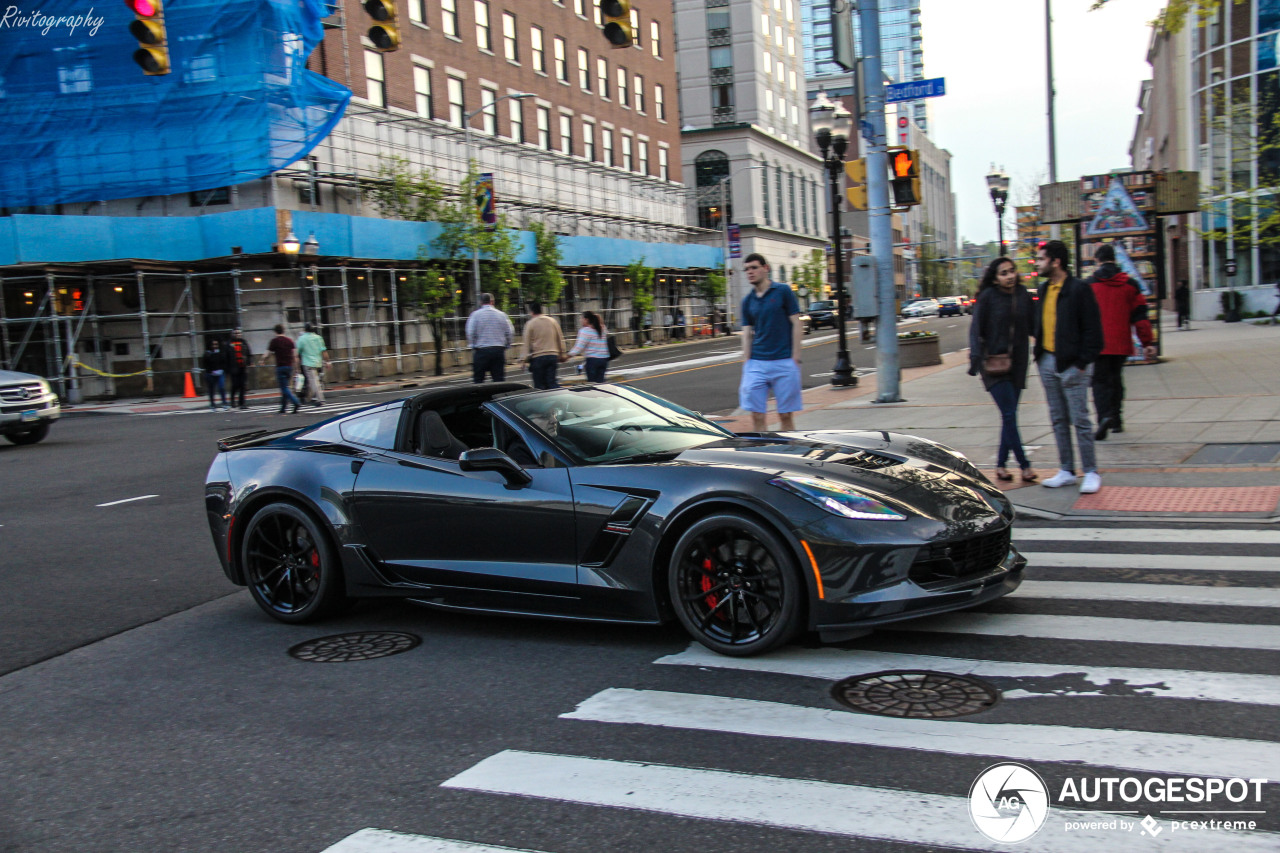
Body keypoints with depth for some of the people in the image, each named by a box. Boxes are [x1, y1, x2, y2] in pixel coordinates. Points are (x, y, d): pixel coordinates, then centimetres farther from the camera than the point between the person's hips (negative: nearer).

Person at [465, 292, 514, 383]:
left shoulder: (476, 314, -3)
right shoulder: (502, 314, 5)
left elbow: (470, 332, -8)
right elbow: (510, 332, 5)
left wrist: (472, 345, 4)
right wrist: (506, 345, 16)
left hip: (481, 351, -2)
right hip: (499, 350, 3)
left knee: (478, 380, 4)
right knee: (499, 379, 4)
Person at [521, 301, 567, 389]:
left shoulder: (530, 324, -2)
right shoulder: (552, 321, 11)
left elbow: (527, 343, -1)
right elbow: (560, 339, 15)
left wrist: (526, 358, 4)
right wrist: (562, 354, 22)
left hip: (538, 358, -4)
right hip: (553, 355, 4)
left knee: (539, 385, 1)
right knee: (552, 382, 5)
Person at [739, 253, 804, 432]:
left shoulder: (783, 291, -1)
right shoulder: (747, 300, 10)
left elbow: (796, 325, -2)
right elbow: (747, 334, 10)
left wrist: (795, 358, -8)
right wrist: (746, 364, 2)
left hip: (784, 363, -3)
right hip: (756, 363, 3)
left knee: (786, 415, 3)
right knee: (757, 415, -1)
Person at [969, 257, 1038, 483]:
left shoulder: (1023, 295, 5)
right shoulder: (988, 297, -6)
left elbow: (1033, 326, 8)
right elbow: (976, 329, -6)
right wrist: (976, 358, -17)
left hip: (1017, 363, 4)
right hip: (993, 362, -4)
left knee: (1009, 415, 7)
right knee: (1009, 414, -9)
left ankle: (1001, 464, 16)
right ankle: (1024, 464, -2)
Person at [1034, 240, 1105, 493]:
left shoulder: (1079, 289, -10)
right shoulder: (1044, 290, 13)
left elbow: (1092, 330, -11)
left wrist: (1082, 362, -14)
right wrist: (1039, 354, 9)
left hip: (1072, 365, -7)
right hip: (1047, 362, 7)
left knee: (1080, 420, -3)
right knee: (1058, 420, 11)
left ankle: (1091, 472, 5)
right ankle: (1066, 471, 18)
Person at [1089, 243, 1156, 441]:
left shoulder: (1089, 285, -3)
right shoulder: (1129, 284, 5)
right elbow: (1140, 315, 4)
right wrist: (1147, 343, 6)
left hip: (1098, 344, -3)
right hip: (1121, 344, 3)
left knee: (1100, 380, -2)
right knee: (1116, 378, 18)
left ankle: (1105, 416, -25)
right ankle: (1116, 420, 22)